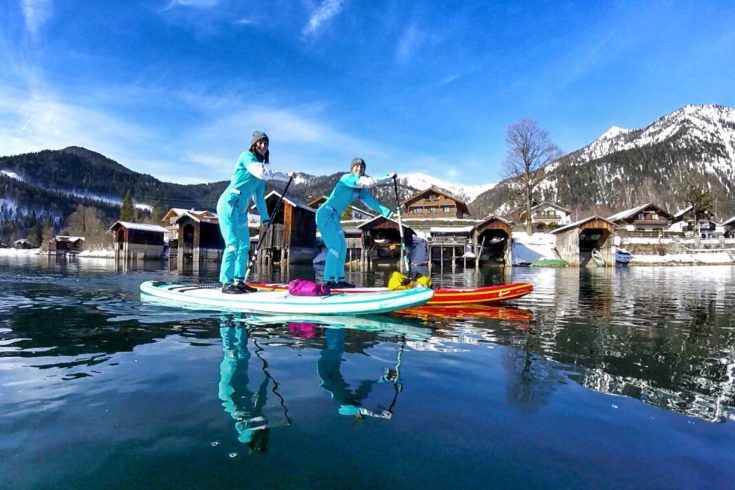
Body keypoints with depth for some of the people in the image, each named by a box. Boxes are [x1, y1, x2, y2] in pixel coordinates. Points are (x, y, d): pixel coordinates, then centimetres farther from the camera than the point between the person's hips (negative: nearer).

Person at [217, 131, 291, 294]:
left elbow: (259, 195, 18)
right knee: (233, 244, -13)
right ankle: (226, 283, -9)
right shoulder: (246, 156, -5)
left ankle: (238, 281, 13)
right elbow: (262, 172, -24)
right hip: (229, 204, -9)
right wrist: (286, 176, -18)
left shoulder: (260, 164, 18)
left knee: (244, 245, 8)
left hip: (241, 209, 9)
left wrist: (264, 217, 15)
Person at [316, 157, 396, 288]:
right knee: (335, 246, -15)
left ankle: (339, 279, 12)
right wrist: (388, 177, -15)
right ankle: (329, 280, -15)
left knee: (342, 247, 8)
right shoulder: (346, 178, -12)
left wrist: (389, 213, -3)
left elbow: (372, 202, 6)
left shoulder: (360, 190, 13)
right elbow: (368, 183, -24)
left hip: (334, 218, 9)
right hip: (326, 213, -9)